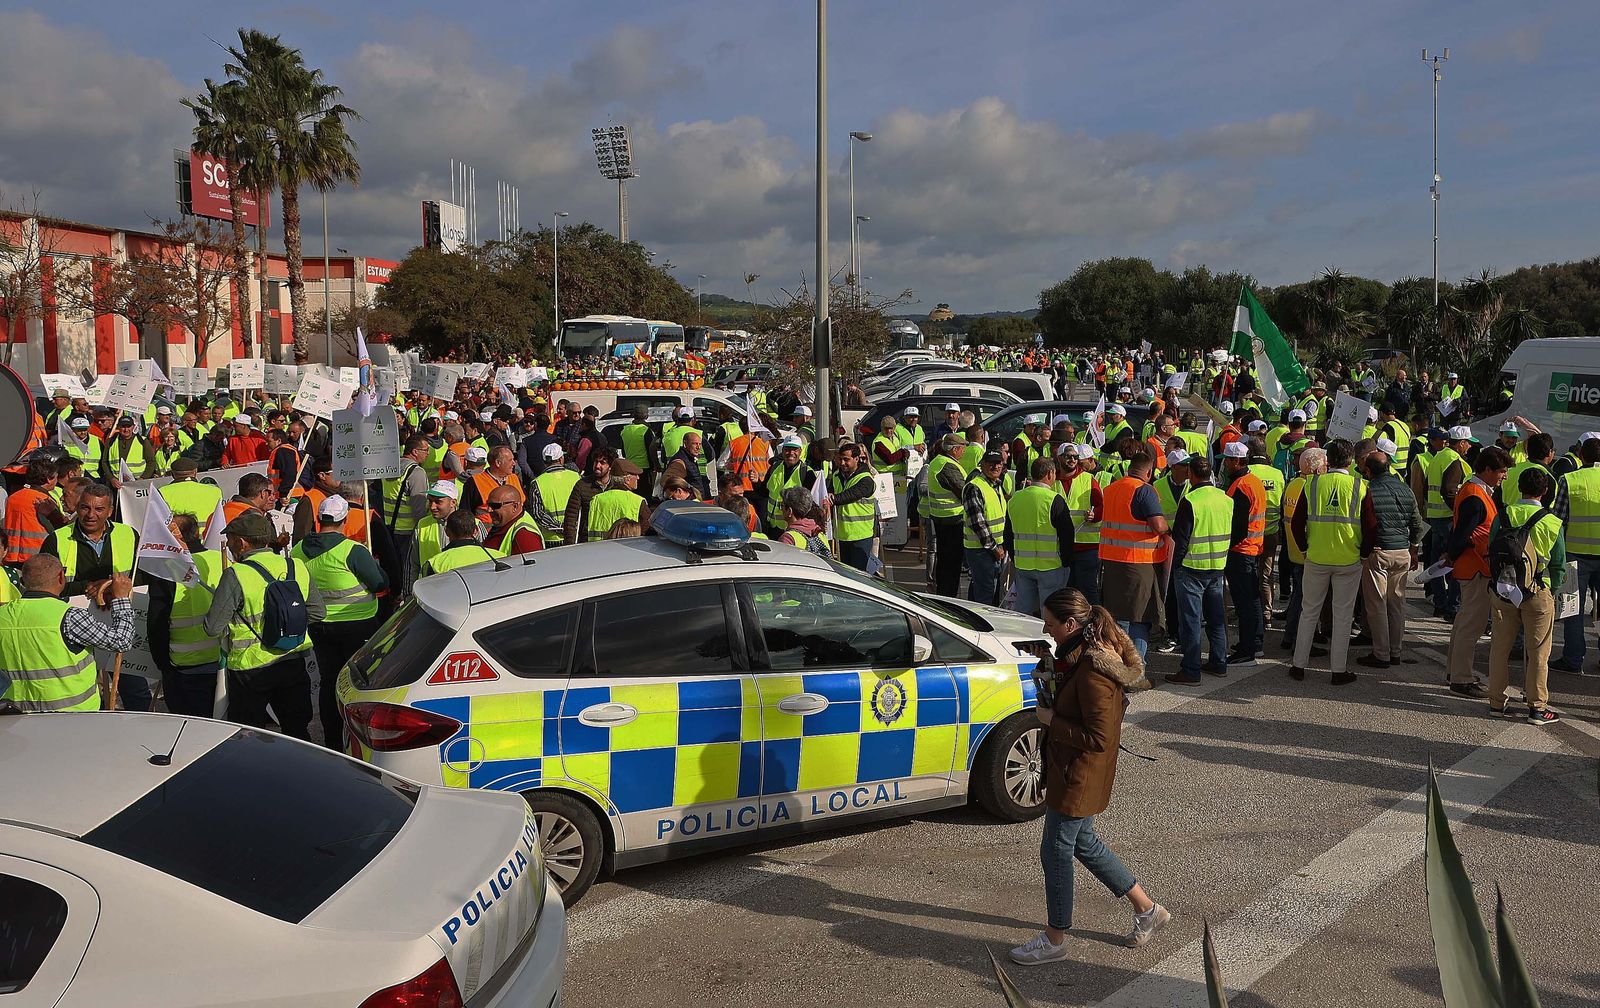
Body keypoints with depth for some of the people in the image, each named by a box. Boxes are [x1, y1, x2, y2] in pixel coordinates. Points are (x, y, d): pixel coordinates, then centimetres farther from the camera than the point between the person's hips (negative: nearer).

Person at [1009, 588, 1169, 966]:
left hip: (1078, 777, -10)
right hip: (1069, 769, 10)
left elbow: (1098, 738, -27)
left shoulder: (1093, 673, -28)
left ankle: (1055, 940, 21)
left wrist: (1052, 721, -18)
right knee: (1083, 843, 22)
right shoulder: (1081, 656, 3)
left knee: (1056, 852, 4)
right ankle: (1147, 909, 35)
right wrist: (1050, 670, 0)